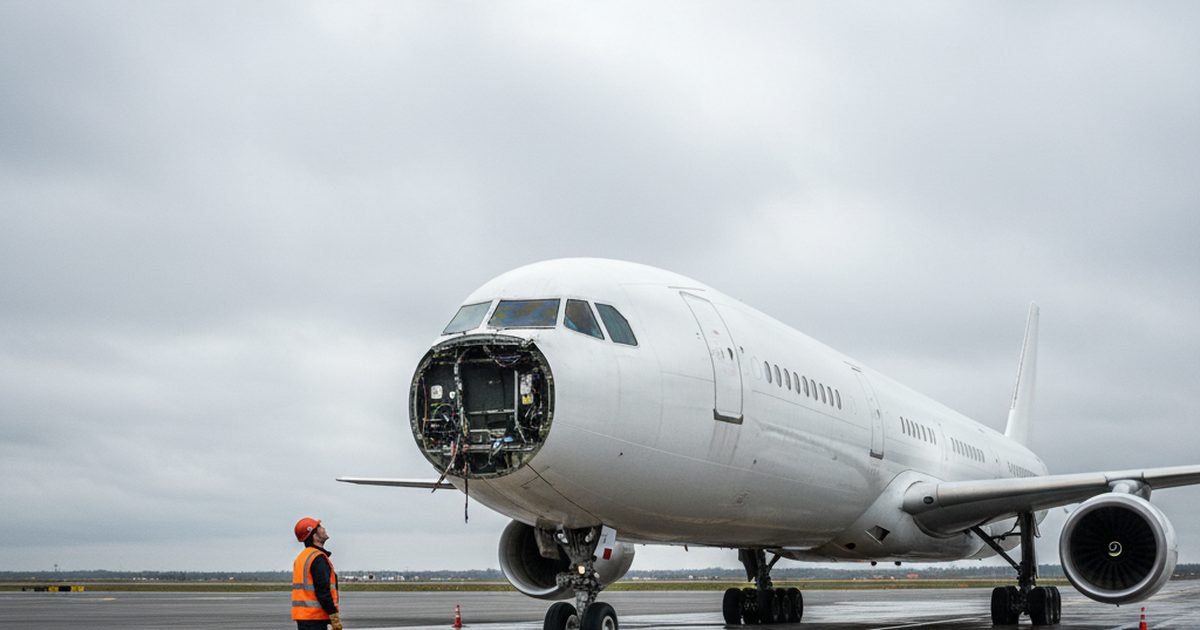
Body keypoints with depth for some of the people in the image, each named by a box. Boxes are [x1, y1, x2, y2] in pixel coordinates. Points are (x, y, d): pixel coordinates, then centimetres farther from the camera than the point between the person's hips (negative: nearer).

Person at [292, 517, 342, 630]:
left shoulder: (300, 557, 16)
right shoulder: (318, 558, -14)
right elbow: (323, 591, -20)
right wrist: (335, 617, -17)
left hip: (302, 615, 10)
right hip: (315, 617, -10)